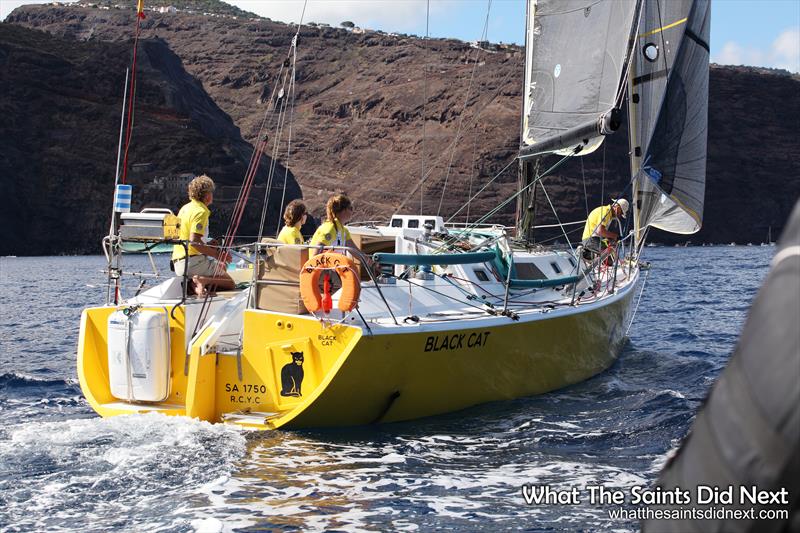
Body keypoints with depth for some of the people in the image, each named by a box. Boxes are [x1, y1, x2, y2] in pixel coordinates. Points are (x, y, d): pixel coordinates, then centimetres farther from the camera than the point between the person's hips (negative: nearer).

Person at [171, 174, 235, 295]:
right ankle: (204, 280, -25)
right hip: (193, 262, -8)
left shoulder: (185, 208, 18)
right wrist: (217, 254, -14)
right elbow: (194, 242, -21)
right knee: (230, 283, 1)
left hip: (178, 265, 8)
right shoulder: (200, 211, -11)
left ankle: (195, 284, -5)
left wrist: (209, 246, 20)